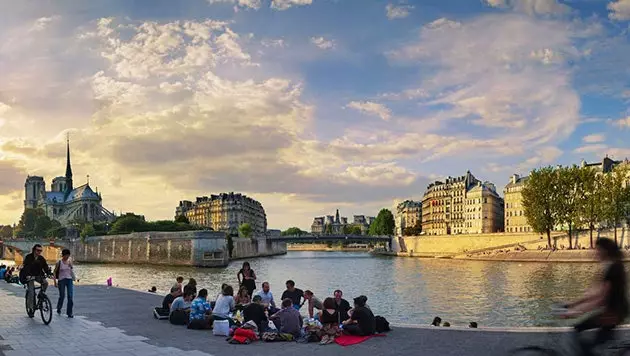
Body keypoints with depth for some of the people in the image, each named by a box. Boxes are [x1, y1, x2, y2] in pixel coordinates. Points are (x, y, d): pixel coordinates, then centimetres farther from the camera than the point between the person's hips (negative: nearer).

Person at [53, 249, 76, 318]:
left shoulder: (70, 262, 7)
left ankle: (69, 313, -1)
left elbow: (72, 271, 9)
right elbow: (55, 272, 0)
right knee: (62, 296, 4)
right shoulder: (59, 262, -3)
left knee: (71, 296, -7)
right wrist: (55, 281, -5)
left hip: (69, 280, 2)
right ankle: (59, 309, 33)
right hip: (61, 280, -2)